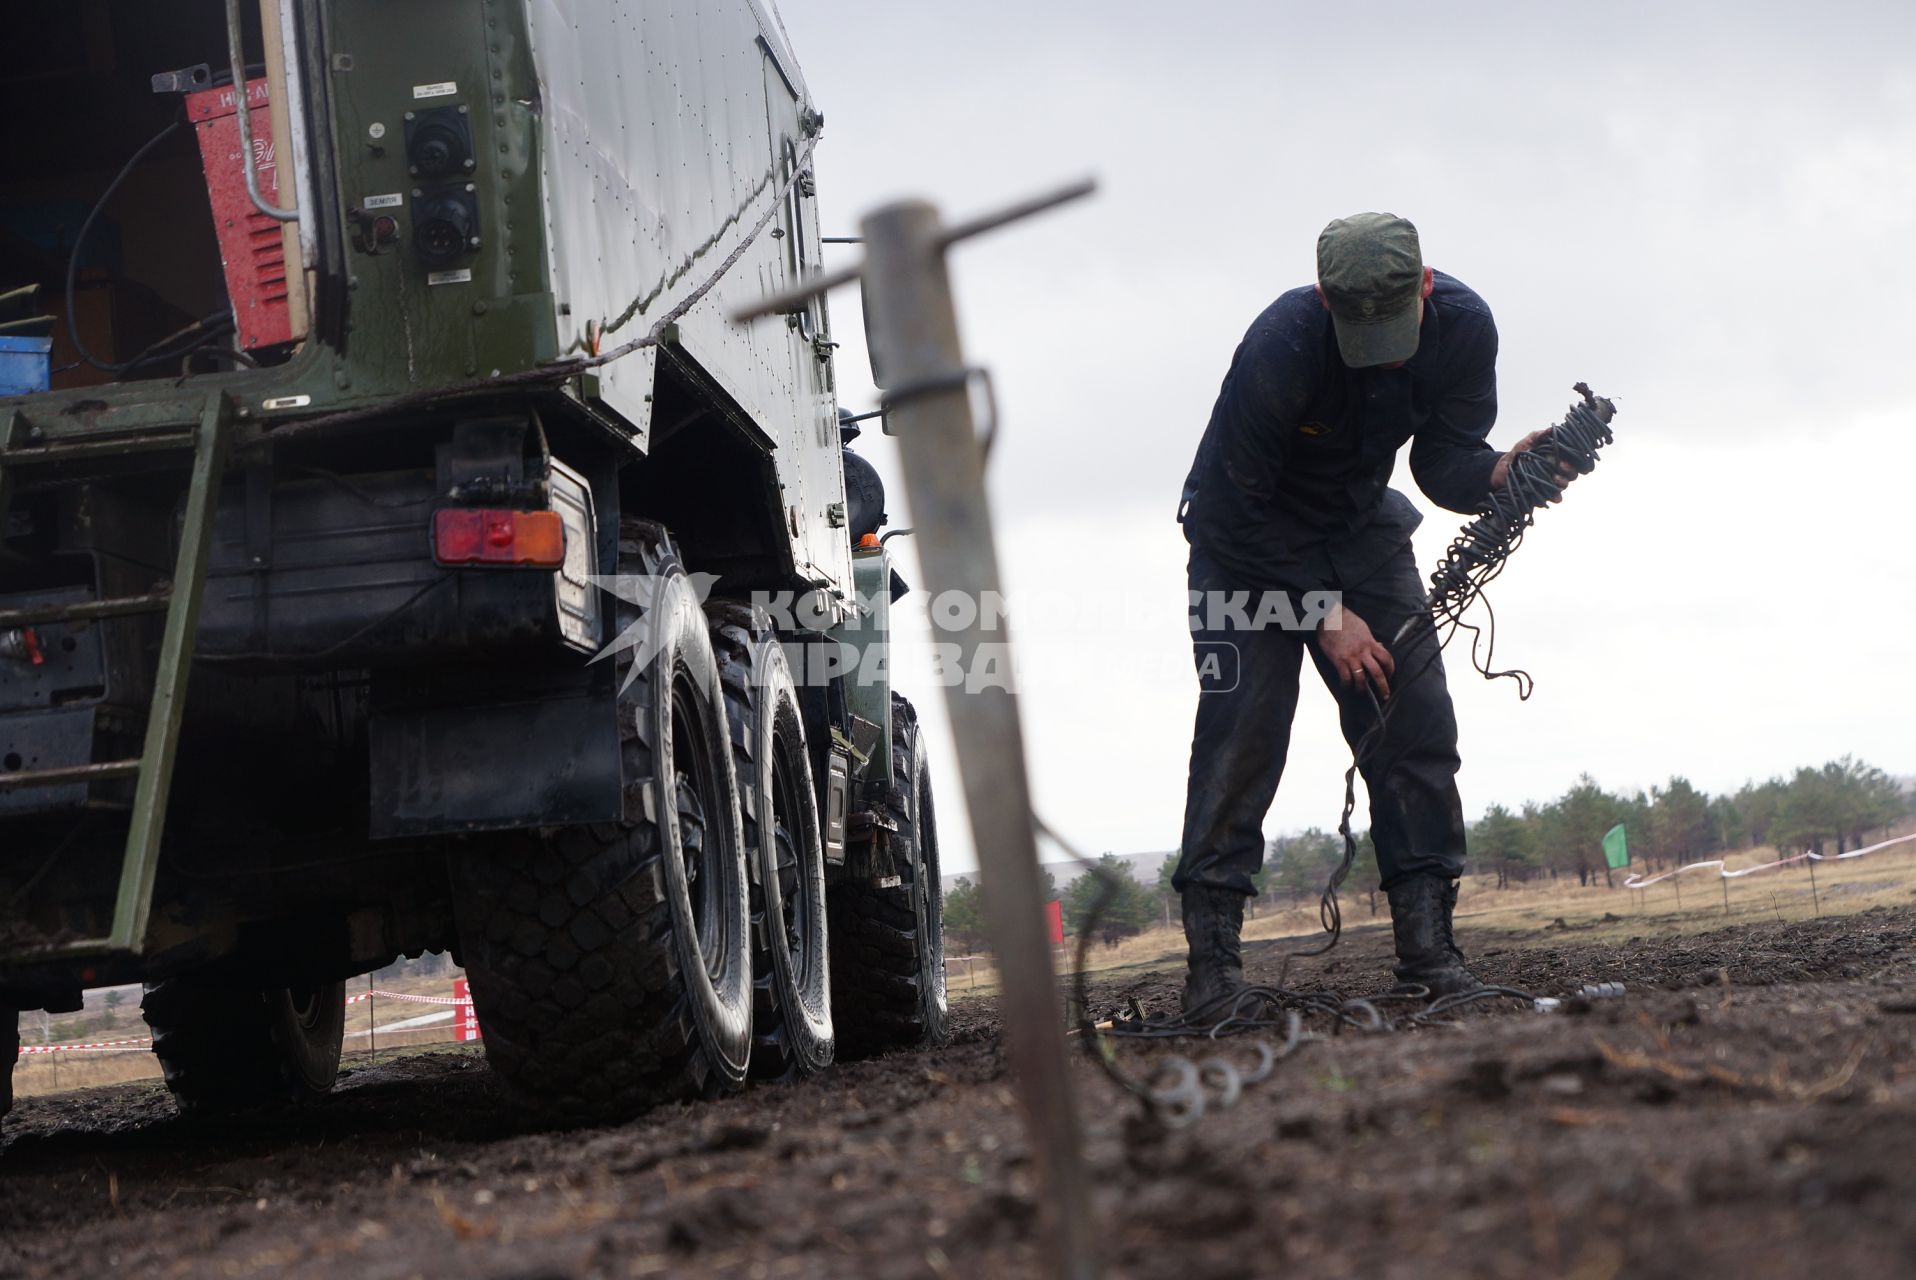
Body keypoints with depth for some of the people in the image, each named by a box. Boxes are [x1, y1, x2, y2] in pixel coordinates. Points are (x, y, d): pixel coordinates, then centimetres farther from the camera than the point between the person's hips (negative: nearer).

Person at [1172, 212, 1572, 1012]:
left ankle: (1429, 944, -4)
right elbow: (1230, 510, -24)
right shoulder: (1280, 346, -33)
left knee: (1415, 720, -7)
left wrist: (1497, 473, -36)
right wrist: (1324, 614, -23)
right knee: (1243, 728, -16)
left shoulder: (1463, 328, -20)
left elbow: (1443, 458, -12)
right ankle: (1211, 960, -14)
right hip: (1248, 537, -4)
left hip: (1363, 528, 4)